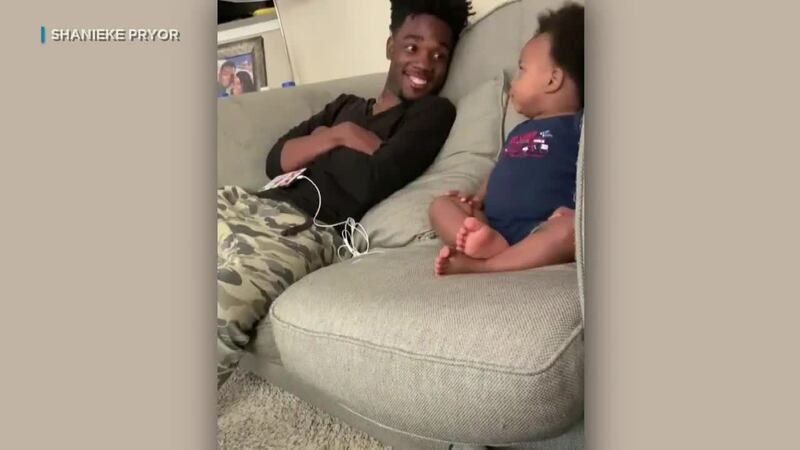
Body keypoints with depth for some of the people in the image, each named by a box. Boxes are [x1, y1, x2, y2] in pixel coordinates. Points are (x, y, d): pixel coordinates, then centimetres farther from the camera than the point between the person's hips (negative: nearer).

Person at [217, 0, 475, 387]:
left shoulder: (433, 112, 6)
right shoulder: (345, 106, 25)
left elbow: (373, 183, -10)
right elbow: (276, 161, 13)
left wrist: (324, 141, 7)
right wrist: (339, 135, -1)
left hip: (311, 230, -7)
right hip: (259, 205, 7)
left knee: (223, 299, -30)